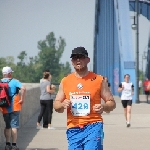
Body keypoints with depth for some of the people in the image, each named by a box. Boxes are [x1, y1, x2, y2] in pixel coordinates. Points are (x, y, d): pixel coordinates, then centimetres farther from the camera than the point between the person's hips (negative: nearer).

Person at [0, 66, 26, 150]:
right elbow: (23, 88, -23)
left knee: (7, 126, 16)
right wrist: (22, 99, -14)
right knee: (14, 126, 0)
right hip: (14, 108, -4)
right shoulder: (14, 82, -8)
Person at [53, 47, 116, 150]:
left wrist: (103, 107, -15)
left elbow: (112, 103, 7)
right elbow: (56, 105, 17)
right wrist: (62, 105, -7)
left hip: (93, 125, -3)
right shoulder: (65, 81, 10)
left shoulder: (98, 80, 3)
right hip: (73, 128, 3)